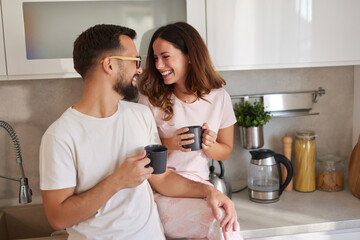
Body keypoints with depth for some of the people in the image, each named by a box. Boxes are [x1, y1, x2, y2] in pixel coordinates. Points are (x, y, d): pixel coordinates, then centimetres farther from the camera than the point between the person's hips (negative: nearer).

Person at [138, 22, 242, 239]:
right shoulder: (151, 99, -3)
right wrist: (169, 144, -18)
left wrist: (209, 145, -12)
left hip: (198, 184, 3)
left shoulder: (219, 98, 1)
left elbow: (226, 151, 10)